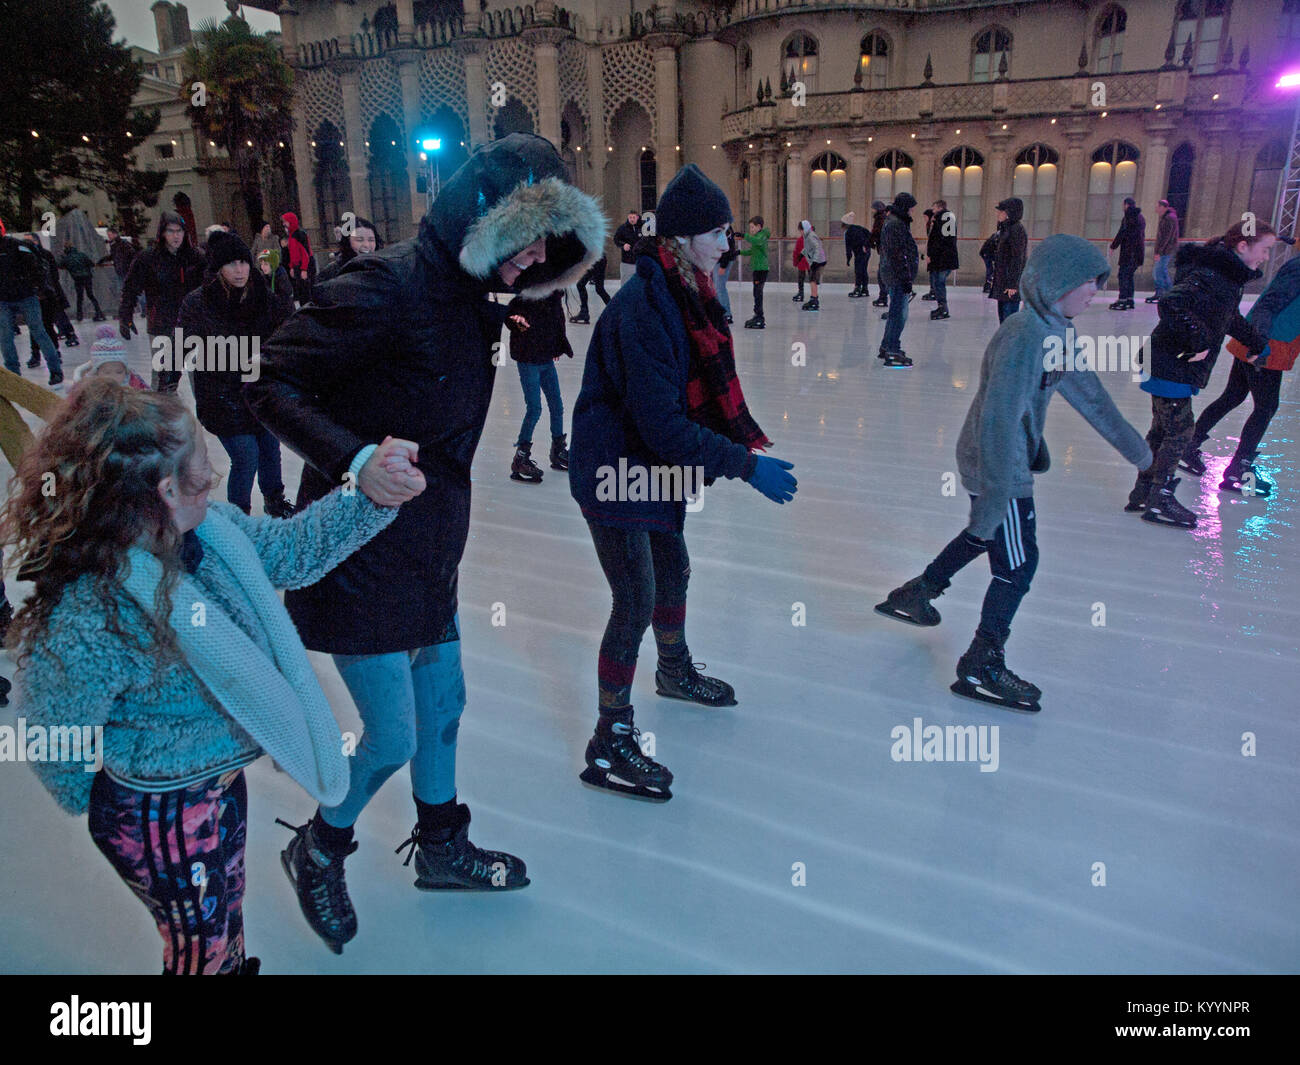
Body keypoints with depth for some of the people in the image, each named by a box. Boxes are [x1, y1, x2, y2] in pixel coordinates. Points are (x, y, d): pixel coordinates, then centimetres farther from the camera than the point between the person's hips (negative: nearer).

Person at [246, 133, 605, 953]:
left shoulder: (471, 293, 5)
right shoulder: (390, 286, -22)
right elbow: (274, 385, -21)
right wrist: (354, 459, -32)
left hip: (429, 550, 9)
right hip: (365, 554, -8)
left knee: (443, 705, 21)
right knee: (393, 738, 3)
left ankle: (441, 848, 45)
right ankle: (317, 853, 35)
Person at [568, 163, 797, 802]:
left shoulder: (685, 294, 4)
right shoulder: (643, 308, -26)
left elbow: (707, 391, 11)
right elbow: (663, 425, -30)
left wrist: (748, 440, 3)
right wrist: (745, 464, -26)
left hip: (654, 465, 10)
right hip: (615, 470, -9)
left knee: (673, 571, 24)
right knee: (636, 603, -5)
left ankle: (675, 672, 51)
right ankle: (609, 747, 10)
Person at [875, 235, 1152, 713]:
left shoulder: (1055, 330, 4)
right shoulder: (1025, 337, -27)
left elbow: (1085, 388, 16)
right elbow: (1000, 419, -32)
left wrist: (1128, 441, 23)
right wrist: (996, 495, -34)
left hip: (1010, 458, 10)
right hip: (996, 466, -10)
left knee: (984, 536, 27)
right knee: (1018, 563, 1)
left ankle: (914, 594, 41)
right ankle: (982, 666, 12)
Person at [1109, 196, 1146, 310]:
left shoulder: (1129, 216, -10)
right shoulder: (1141, 217, 18)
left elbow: (1122, 232, -14)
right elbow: (1141, 235, 21)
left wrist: (1113, 246, -5)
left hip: (1129, 252, -9)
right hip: (1139, 252, 9)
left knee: (1123, 275, -8)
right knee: (1129, 275, 14)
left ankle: (1122, 301, -13)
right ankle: (1130, 300, 14)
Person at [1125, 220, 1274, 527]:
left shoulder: (1227, 275, 13)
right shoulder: (1211, 276, -20)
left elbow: (1230, 318, 30)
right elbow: (1172, 304, -36)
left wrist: (1256, 341, 39)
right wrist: (1199, 341, -30)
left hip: (1169, 365, 10)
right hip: (1172, 367, -10)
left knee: (1163, 429, 16)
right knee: (1180, 431, -2)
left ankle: (1143, 492, 26)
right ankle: (1159, 502, 8)